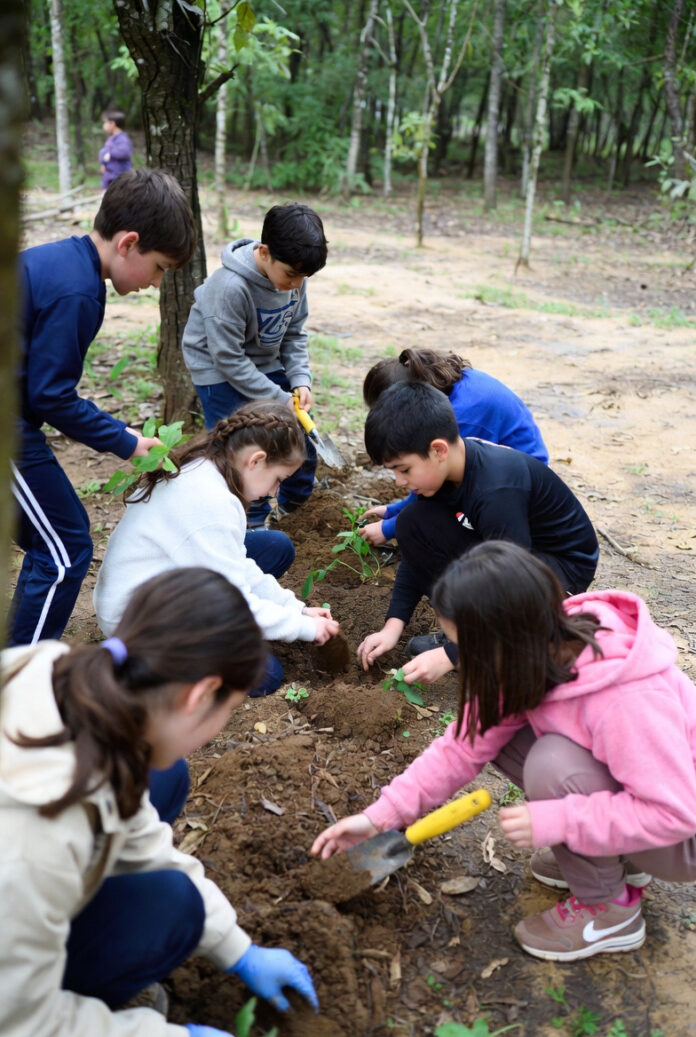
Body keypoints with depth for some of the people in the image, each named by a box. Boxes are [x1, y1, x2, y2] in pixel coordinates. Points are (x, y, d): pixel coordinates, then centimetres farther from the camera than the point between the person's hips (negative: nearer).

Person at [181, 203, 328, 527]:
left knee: (302, 443, 8)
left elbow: (294, 333, 1)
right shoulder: (230, 287, -32)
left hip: (267, 363, 7)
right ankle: (255, 525, 8)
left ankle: (292, 513, 31)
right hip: (220, 371, -6)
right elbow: (229, 359, -25)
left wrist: (301, 381, -13)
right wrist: (280, 400, -22)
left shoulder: (293, 274, -12)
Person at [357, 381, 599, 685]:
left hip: (564, 565, -8)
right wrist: (393, 625, -6)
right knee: (412, 525, -13)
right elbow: (419, 548, 0)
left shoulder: (497, 492, -34)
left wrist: (449, 656, -31)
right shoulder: (442, 468, -10)